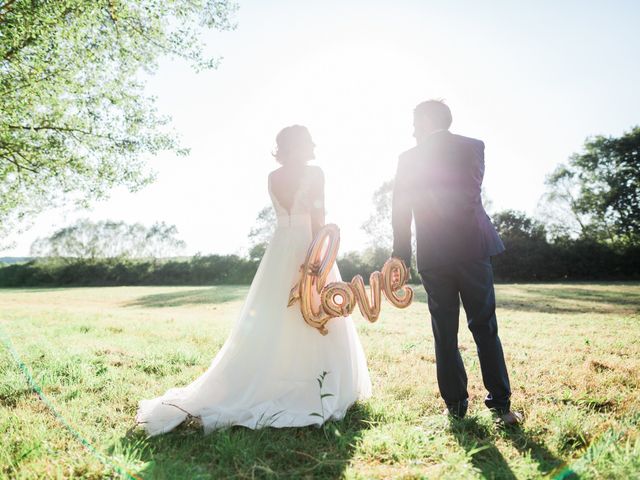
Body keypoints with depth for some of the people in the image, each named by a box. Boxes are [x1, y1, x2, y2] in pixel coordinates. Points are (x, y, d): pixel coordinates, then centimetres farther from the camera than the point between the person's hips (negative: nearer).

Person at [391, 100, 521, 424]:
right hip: (472, 248, 0)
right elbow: (471, 193, 8)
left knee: (445, 334, 7)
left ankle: (456, 404, 12)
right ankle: (500, 403, 9)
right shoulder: (473, 147, 4)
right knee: (485, 327, 8)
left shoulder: (408, 158, 4)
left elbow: (400, 214, 2)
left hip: (432, 256, 0)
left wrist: (401, 258, 6)